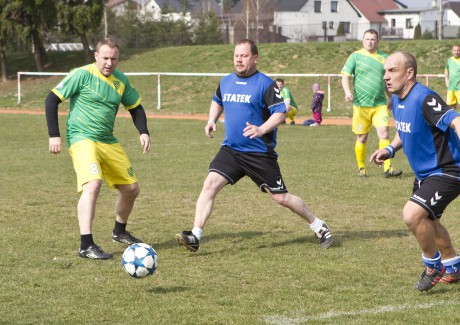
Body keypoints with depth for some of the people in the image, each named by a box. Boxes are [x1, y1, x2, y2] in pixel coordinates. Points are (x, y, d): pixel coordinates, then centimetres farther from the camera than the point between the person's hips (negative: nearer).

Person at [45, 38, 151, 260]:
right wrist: (54, 135, -13)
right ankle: (86, 246, -27)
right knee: (93, 184, -29)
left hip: (108, 141, 7)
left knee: (131, 188, 11)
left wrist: (143, 132, 2)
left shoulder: (121, 80, 7)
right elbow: (52, 99, -8)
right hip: (82, 139, -7)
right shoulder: (82, 75, -11)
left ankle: (119, 232, 37)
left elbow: (135, 107, 19)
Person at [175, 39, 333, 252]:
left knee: (281, 197, 1)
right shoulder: (226, 82, 9)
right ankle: (195, 236, -17)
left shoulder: (265, 83, -10)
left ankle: (319, 227, 22)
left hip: (260, 153, -5)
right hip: (230, 150, 5)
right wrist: (212, 120, 10)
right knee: (210, 184, -16)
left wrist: (262, 129, -32)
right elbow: (217, 101, 29)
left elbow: (281, 112, -16)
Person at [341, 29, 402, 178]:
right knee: (361, 138, 4)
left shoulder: (383, 58, 11)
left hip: (380, 104, 2)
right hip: (361, 105, -2)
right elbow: (345, 76, -2)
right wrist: (347, 91, -19)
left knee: (383, 132, -12)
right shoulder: (355, 56, 2)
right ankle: (361, 168, 19)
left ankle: (388, 168, -14)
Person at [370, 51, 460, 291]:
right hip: (424, 173, 10)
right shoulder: (396, 100, 3)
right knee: (426, 221, 25)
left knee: (412, 215, -24)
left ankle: (433, 265, 2)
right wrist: (390, 149, 4)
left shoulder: (425, 100, -26)